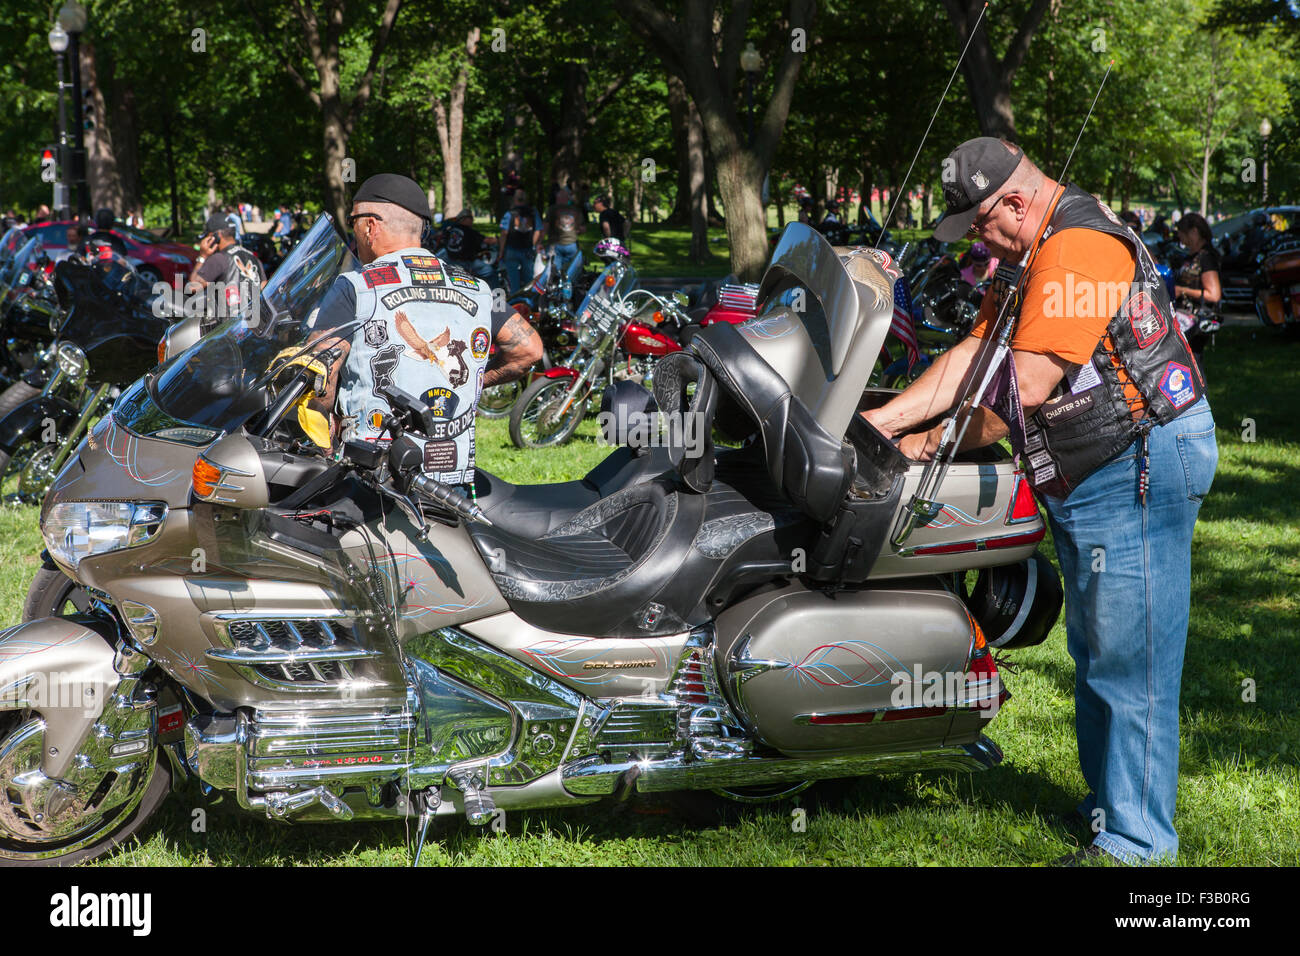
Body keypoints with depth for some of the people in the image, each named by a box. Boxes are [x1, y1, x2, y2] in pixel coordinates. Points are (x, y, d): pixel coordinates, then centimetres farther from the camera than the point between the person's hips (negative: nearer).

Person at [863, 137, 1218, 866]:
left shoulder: (1078, 247, -20)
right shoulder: (1031, 259, 15)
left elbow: (1027, 384, -23)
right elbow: (973, 356, 11)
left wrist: (937, 443, -11)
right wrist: (881, 420, 1)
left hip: (1141, 469, -11)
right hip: (1089, 478, 11)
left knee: (1127, 661, -7)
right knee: (1094, 652, 19)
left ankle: (1135, 842, -1)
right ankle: (1109, 806, 32)